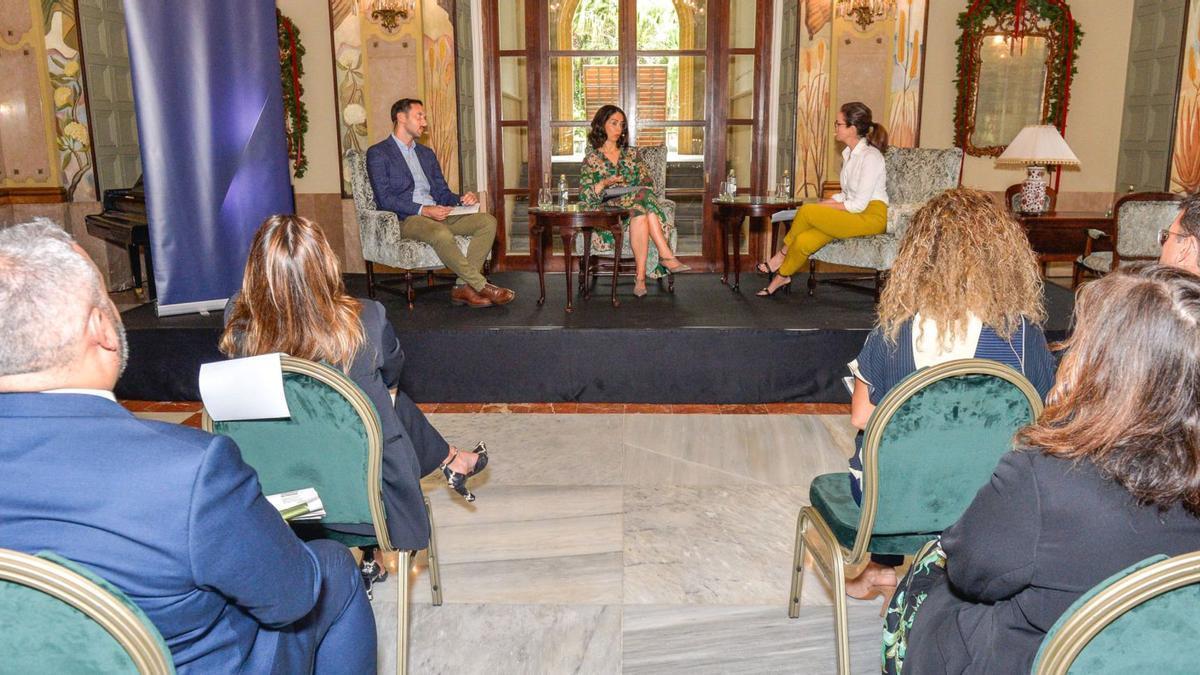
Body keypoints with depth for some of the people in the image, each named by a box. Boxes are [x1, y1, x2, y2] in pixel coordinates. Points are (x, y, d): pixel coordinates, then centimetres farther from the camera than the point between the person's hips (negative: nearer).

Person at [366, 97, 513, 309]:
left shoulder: (427, 153, 25)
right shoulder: (378, 154, 2)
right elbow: (385, 199, -9)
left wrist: (463, 199, -2)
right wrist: (423, 210, -20)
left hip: (437, 214, 7)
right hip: (405, 220, -7)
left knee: (488, 221, -16)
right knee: (441, 234, -39)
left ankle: (464, 286, -23)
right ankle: (481, 286, -24)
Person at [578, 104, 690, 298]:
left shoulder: (631, 154, 21)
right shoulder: (591, 159, 11)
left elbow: (648, 184, 16)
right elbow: (584, 196, 2)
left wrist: (642, 192, -7)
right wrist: (604, 184, -15)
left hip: (637, 205, 3)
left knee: (640, 211, -37)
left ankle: (641, 274, -44)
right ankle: (666, 256, -40)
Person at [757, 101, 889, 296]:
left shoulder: (870, 156, -14)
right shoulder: (849, 153, 15)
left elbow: (859, 205, -18)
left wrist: (824, 206, -11)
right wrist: (824, 203, 1)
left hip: (871, 216, -8)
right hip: (852, 214, 8)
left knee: (807, 211, -22)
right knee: (804, 241, -16)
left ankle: (782, 254, 0)